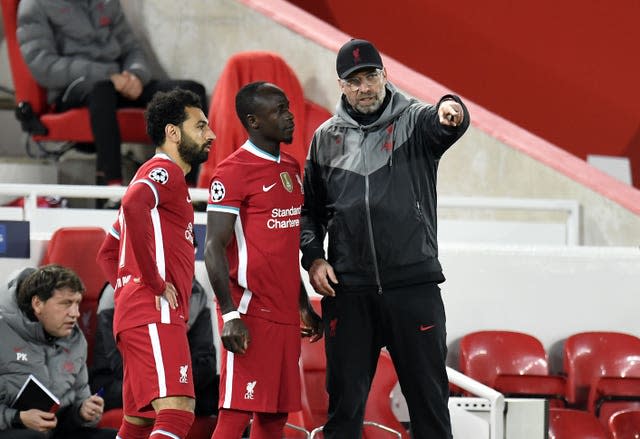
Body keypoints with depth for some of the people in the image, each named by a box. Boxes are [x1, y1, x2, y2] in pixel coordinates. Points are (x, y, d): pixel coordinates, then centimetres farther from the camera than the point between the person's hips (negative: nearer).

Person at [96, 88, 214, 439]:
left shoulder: (162, 177, 28)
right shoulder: (164, 171, -4)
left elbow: (107, 253, 32)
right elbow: (132, 204, -28)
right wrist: (156, 282, -22)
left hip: (136, 317, 10)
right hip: (156, 316, -10)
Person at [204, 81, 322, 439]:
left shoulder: (292, 169, 16)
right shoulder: (233, 172, -10)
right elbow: (215, 248, -13)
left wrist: (304, 305, 24)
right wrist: (231, 315, -20)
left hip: (286, 315, 8)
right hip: (251, 312, -8)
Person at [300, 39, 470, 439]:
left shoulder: (414, 121, 0)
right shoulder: (327, 138, 10)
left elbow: (446, 124, -24)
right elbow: (311, 208, 17)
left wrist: (451, 109, -47)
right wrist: (313, 256, 1)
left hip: (414, 285, -2)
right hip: (347, 290, 2)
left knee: (428, 396, 4)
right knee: (345, 398, 7)